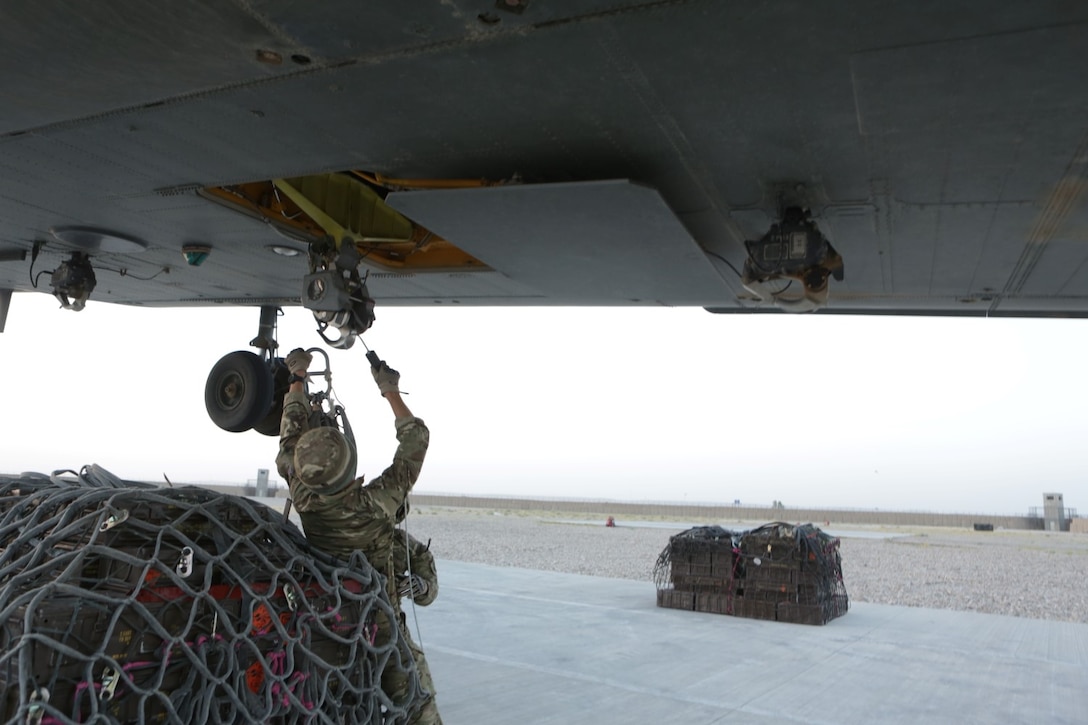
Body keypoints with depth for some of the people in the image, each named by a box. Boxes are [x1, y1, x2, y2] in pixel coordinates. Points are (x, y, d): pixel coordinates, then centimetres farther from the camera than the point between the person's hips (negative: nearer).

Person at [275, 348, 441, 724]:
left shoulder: (303, 498, -17)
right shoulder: (377, 505, -25)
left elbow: (291, 434, 0)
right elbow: (416, 440, -12)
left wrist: (296, 378, 10)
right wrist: (391, 390, -1)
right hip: (380, 626, -4)